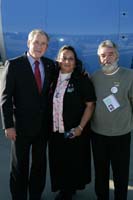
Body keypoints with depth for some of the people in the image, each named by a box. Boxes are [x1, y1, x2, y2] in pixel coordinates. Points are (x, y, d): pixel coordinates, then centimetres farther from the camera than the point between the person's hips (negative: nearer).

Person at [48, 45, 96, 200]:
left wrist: (80, 127, -17)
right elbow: (49, 103, 11)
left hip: (74, 132, -4)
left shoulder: (82, 79, -9)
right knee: (58, 162, 14)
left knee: (74, 162, 9)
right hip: (56, 130, 4)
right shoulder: (53, 78, 3)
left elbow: (90, 105, -9)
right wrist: (49, 125, 4)